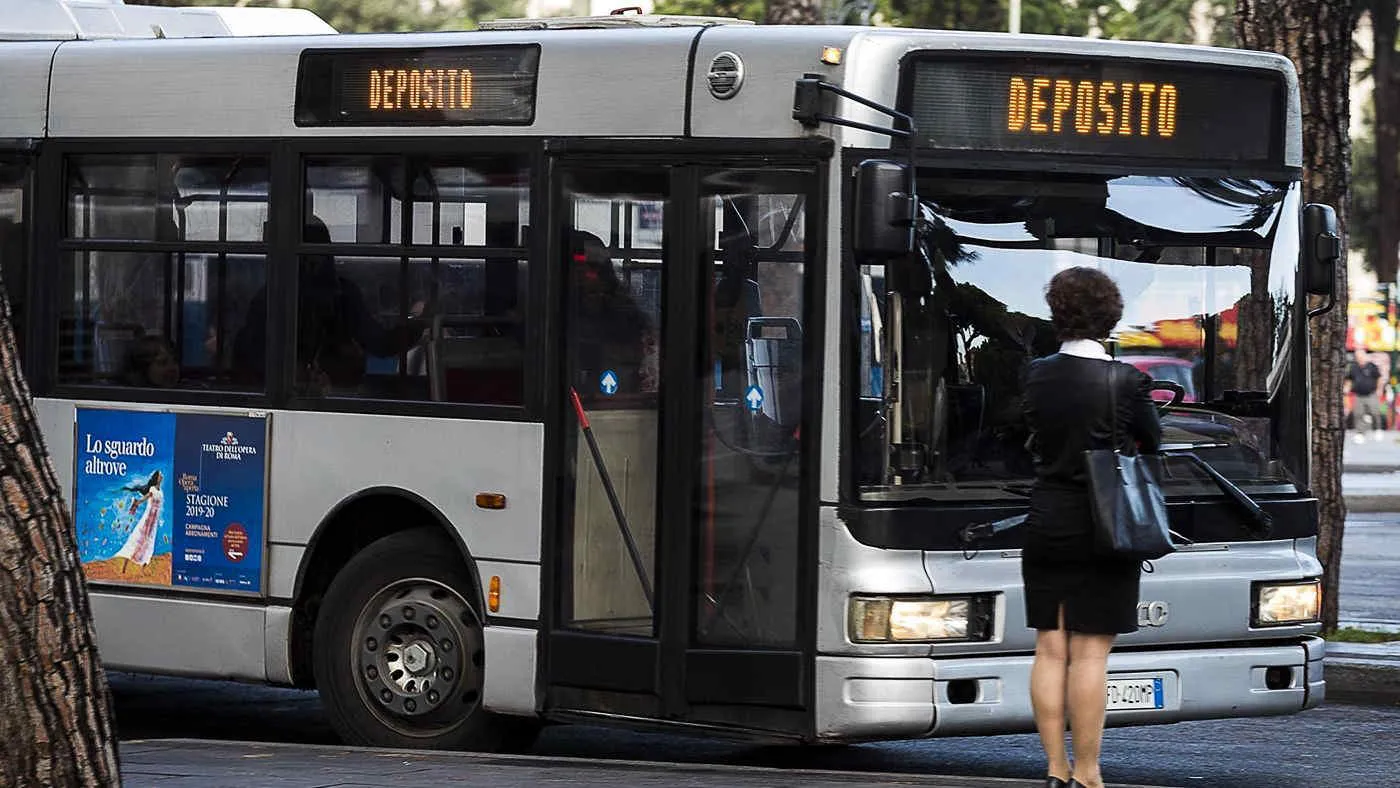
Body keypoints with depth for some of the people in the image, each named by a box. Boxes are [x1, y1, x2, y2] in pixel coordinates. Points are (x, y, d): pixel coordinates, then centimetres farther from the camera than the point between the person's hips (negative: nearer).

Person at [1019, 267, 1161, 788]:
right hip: (1103, 530, -4)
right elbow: (1151, 445, 2)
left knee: (1050, 649, 8)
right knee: (1090, 653, -1)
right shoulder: (1126, 382, -12)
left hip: (1045, 529, 4)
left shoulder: (1036, 375, -1)